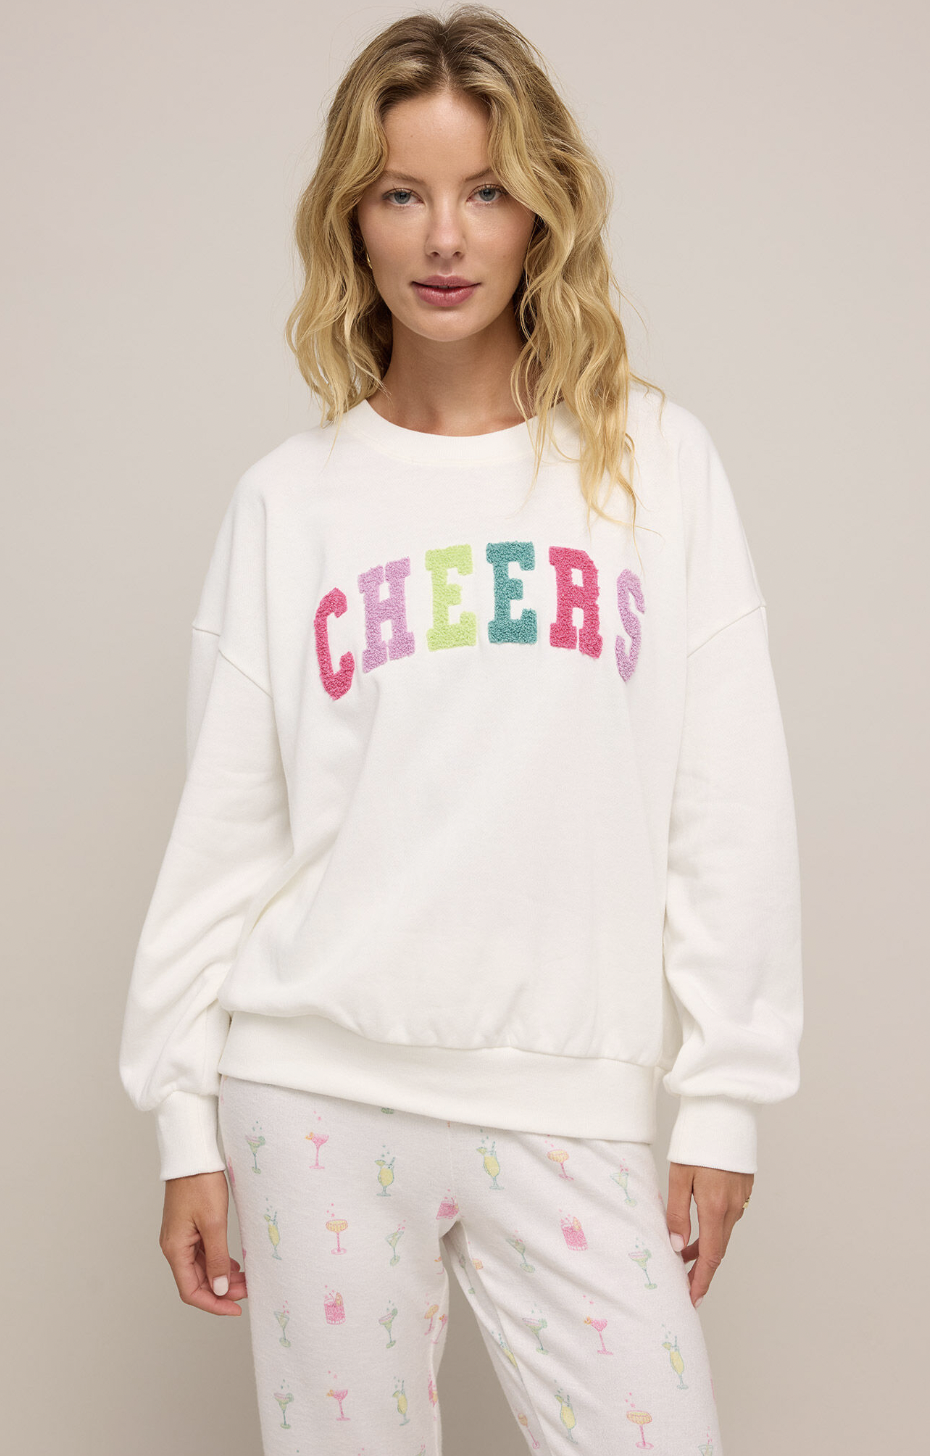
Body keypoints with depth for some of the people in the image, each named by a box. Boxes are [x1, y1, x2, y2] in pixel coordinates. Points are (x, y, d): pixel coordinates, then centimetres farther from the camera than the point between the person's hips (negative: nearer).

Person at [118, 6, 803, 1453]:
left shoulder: (655, 459, 3)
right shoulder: (288, 500, 5)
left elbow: (734, 812, 2)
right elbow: (224, 828, 6)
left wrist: (724, 1100, 1)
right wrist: (185, 1116, 4)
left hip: (571, 1104, 0)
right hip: (318, 1090, 1)